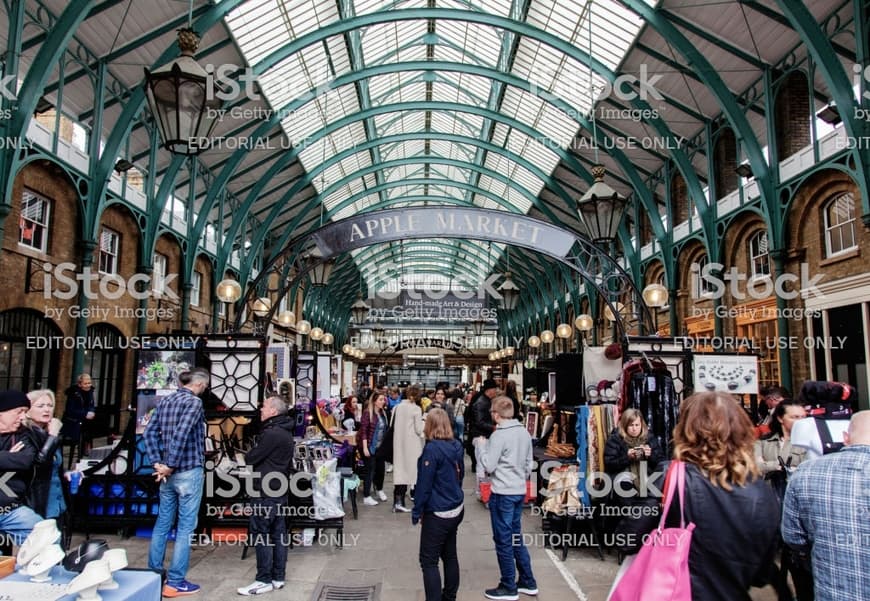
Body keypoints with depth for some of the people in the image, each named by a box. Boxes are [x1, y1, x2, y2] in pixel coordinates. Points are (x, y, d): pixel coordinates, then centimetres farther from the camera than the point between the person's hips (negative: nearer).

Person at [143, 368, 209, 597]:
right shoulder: (194, 402, -12)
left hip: (169, 473, 7)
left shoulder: (164, 401, 10)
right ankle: (175, 582, 6)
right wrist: (170, 465, -15)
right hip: (189, 471, -7)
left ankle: (154, 574, 27)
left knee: (162, 523, 17)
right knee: (185, 527, 1)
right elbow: (181, 434, -23)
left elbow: (149, 433, 7)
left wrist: (157, 463, 3)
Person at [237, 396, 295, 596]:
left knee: (261, 534, -3)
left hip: (266, 491, -10)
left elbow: (251, 458, -15)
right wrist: (253, 457, 9)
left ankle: (264, 580, 2)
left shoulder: (272, 433, -19)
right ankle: (278, 577, 16)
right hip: (279, 489, 10)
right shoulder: (285, 432, 14)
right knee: (278, 533, 11)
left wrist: (246, 456, 6)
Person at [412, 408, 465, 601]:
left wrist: (416, 511, -7)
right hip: (456, 509, 8)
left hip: (437, 514, -8)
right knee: (450, 555, 18)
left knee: (429, 561, 1)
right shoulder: (456, 446, 1)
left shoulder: (432, 449, -20)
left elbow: (424, 483, -17)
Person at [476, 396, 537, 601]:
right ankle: (528, 582, 26)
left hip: (503, 494, -8)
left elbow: (489, 466, -16)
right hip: (520, 491, 8)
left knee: (503, 540, 5)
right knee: (516, 538, 19)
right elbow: (529, 463, 12)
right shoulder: (524, 432, 5)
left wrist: (482, 445, -3)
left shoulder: (499, 435, -18)